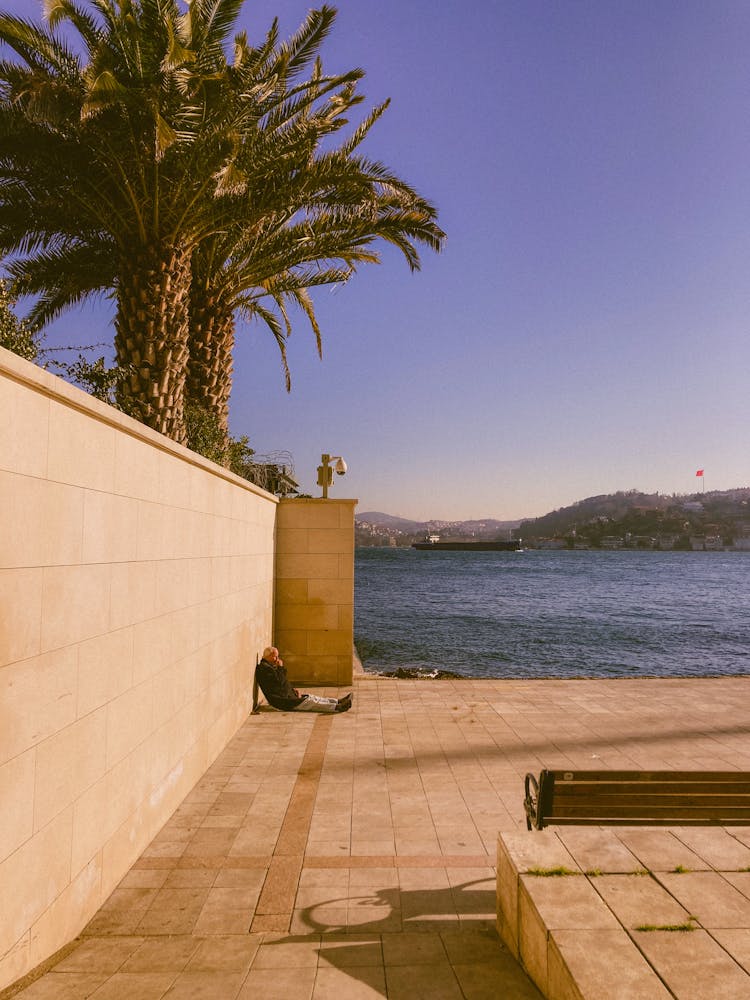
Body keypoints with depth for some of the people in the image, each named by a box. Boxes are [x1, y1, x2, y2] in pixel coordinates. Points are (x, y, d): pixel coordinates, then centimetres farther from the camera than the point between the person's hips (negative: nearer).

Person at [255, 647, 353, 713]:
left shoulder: (270, 666, 18)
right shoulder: (264, 668, -16)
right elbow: (279, 681, -25)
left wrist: (292, 689, 11)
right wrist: (281, 667, -14)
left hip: (288, 696, 10)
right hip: (282, 702, -10)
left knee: (311, 697, 6)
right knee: (310, 702, -13)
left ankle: (338, 701, 4)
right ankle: (338, 707, -15)